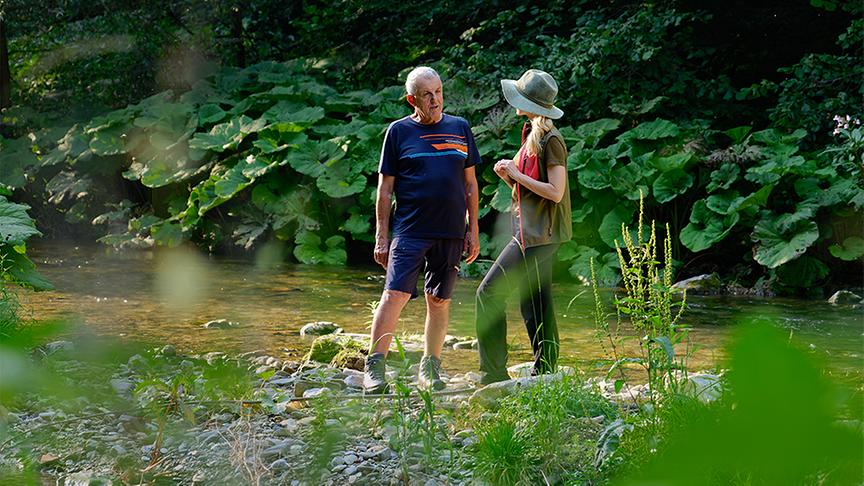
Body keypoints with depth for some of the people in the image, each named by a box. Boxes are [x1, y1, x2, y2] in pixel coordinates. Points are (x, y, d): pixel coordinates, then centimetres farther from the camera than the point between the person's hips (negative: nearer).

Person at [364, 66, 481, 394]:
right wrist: (381, 236, -1)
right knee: (395, 294, -13)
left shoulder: (460, 128, 10)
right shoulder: (399, 131, 2)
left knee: (439, 301, 8)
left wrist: (473, 229, 10)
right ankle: (374, 369, -9)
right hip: (410, 230, -3)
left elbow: (470, 183, 15)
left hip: (451, 232, 3)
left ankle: (430, 370, 19)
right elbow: (385, 188, 3)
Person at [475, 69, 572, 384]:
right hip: (531, 231, 10)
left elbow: (555, 192, -20)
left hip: (541, 234, -10)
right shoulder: (532, 136, 15)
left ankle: (493, 371, -4)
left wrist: (517, 174, -15)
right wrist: (507, 175, 0)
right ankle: (545, 372, 14)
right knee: (533, 303, 10)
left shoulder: (551, 140, -14)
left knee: (490, 292, -9)